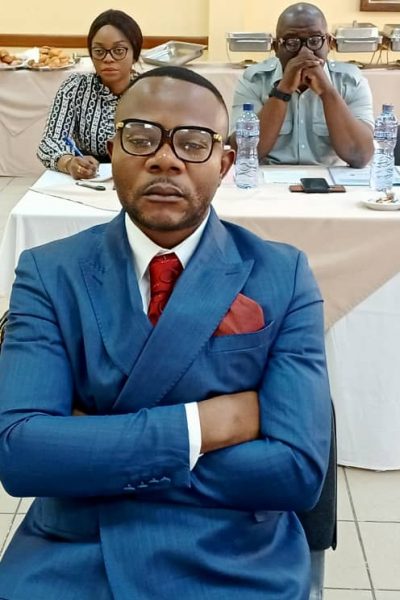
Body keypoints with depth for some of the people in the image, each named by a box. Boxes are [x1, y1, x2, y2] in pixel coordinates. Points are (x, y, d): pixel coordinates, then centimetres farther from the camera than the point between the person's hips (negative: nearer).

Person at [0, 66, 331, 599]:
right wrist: (203, 424, -18)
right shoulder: (48, 273, -1)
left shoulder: (283, 277, -3)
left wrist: (91, 449, -13)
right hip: (71, 557, 2)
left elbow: (297, 468, -11)